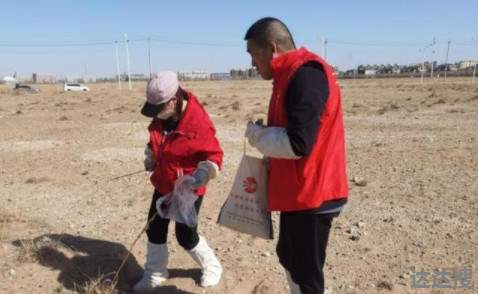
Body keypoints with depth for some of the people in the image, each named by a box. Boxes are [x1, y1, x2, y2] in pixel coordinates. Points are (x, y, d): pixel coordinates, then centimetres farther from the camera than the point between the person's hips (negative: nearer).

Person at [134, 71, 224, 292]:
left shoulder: (198, 123, -26)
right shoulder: (161, 116, -4)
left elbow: (214, 156, -21)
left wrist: (198, 178, -33)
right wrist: (150, 157, 7)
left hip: (188, 190, -7)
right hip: (163, 184, 7)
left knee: (186, 236, 2)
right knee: (155, 229, 12)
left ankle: (211, 267, 30)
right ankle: (154, 274, 33)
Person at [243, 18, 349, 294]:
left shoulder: (306, 75, -20)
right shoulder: (294, 75, 12)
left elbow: (298, 143, -26)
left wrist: (256, 134, -10)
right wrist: (271, 161, 7)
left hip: (311, 195, -10)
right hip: (299, 192, 10)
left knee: (306, 272, 5)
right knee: (289, 257, 24)